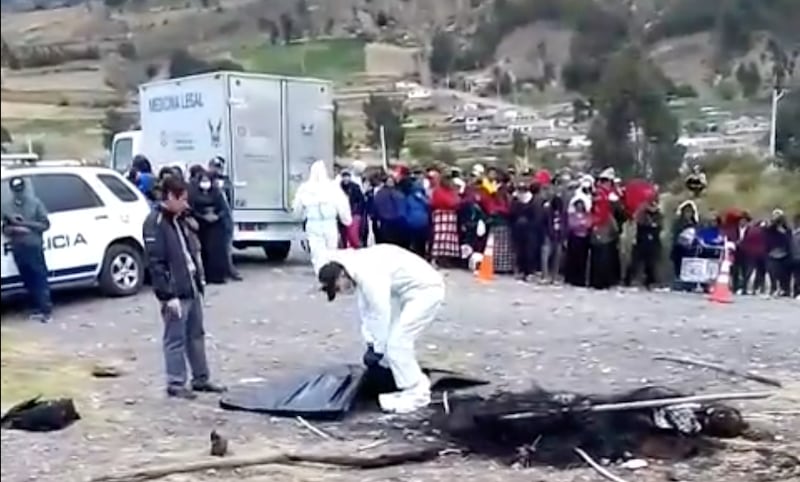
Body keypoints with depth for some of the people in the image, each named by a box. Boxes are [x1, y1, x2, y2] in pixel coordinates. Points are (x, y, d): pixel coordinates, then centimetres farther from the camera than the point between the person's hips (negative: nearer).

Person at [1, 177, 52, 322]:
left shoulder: (35, 203, 0)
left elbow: (45, 224, -1)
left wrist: (27, 223, -14)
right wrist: (14, 229, -13)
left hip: (35, 247, -3)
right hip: (18, 249, 3)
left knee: (40, 279, -5)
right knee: (28, 281, 7)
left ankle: (46, 310, -7)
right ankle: (38, 308, 15)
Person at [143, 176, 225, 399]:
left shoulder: (178, 220, 14)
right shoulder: (155, 223, -15)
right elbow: (155, 263, -19)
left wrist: (198, 280, 16)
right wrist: (168, 295, -21)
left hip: (192, 289, 9)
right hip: (175, 294, -9)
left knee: (196, 335, 15)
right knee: (175, 339, 0)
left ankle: (201, 379, 25)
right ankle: (175, 384, 9)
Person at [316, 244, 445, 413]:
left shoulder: (368, 273, -26)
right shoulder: (359, 271, 5)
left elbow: (381, 313, -23)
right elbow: (366, 310, 12)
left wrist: (378, 350, -13)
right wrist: (371, 345, 8)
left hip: (426, 289, -10)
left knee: (397, 343, -10)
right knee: (397, 341, 15)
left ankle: (416, 394, 0)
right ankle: (417, 384, 27)